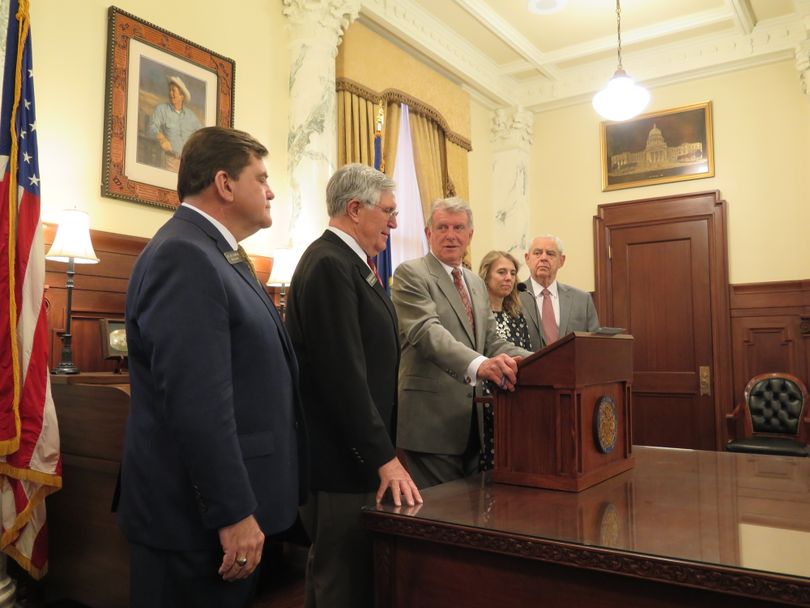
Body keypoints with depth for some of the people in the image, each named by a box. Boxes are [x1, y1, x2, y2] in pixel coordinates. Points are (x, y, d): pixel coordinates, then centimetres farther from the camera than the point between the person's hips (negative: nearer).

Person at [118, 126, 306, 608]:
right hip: (201, 516, -10)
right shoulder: (183, 256, -20)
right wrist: (233, 513, -22)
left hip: (232, 502, 10)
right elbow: (198, 406, -26)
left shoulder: (217, 253, 12)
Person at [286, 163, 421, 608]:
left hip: (358, 454, 10)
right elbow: (343, 372, -23)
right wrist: (385, 459, -19)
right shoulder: (329, 264, -18)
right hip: (342, 459, -10)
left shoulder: (350, 263, 13)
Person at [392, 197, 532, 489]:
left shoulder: (477, 283, 18)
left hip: (472, 422, 8)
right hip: (432, 421, -7)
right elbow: (426, 331, -23)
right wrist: (478, 364, -39)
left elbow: (491, 341, 16)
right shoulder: (410, 274, -7)